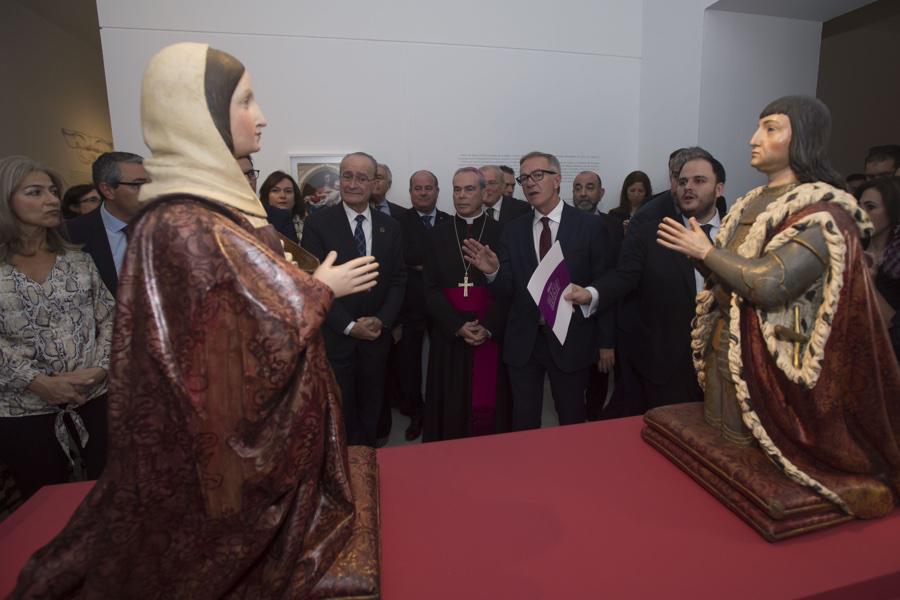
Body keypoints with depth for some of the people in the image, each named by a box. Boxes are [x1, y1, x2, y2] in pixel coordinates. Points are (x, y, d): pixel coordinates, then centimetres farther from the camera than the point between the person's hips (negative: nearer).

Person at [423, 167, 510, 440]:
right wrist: (457, 326, -11)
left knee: (488, 403, 5)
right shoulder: (438, 236, 8)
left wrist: (488, 327, -14)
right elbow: (431, 288, 1)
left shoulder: (502, 233, 4)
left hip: (492, 334, -1)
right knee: (451, 405, 7)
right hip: (449, 334, 1)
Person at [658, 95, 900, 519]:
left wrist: (706, 250, -16)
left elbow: (768, 283, -26)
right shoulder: (752, 203, 10)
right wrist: (698, 252, -3)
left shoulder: (821, 212, -14)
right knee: (717, 439, 20)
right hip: (724, 346, 8)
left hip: (765, 360, -8)